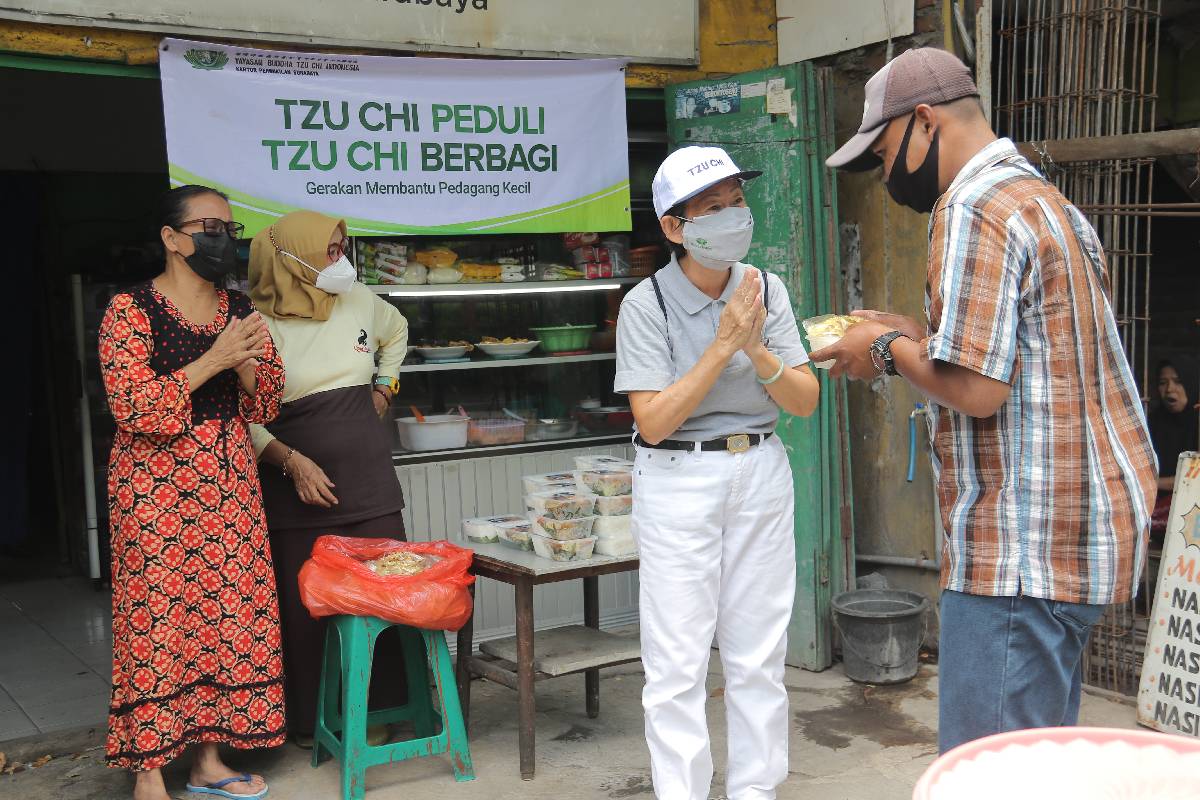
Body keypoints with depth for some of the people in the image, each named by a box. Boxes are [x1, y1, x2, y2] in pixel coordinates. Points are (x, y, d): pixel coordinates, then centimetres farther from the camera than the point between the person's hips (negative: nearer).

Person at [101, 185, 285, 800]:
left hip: (229, 483, 6)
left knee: (229, 612, 5)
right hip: (157, 484, -6)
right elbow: (133, 407, -15)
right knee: (159, 615, -5)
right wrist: (212, 360, -19)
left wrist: (247, 365, -10)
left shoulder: (241, 310, 11)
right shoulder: (131, 309, -6)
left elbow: (265, 405, 11)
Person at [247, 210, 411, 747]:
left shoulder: (358, 300, 8)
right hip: (298, 484, -4)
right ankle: (310, 722, 16)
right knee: (306, 607, 0)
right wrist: (292, 461, -22)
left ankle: (378, 710, 17)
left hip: (369, 477, 4)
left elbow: (397, 330, 31)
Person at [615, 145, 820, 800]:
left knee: (759, 657, 11)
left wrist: (758, 349, -18)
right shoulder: (646, 305, -11)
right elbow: (653, 421, -16)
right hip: (678, 482, -4)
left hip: (760, 475, 4)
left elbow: (806, 401, 0)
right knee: (677, 665, -1)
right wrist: (723, 344, -20)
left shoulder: (766, 290, 1)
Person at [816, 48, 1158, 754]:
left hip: (1023, 544, -11)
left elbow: (977, 387, -21)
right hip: (1085, 529, 11)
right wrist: (920, 335, 17)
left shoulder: (975, 208, -14)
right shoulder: (1046, 199, 18)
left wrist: (891, 349, -4)